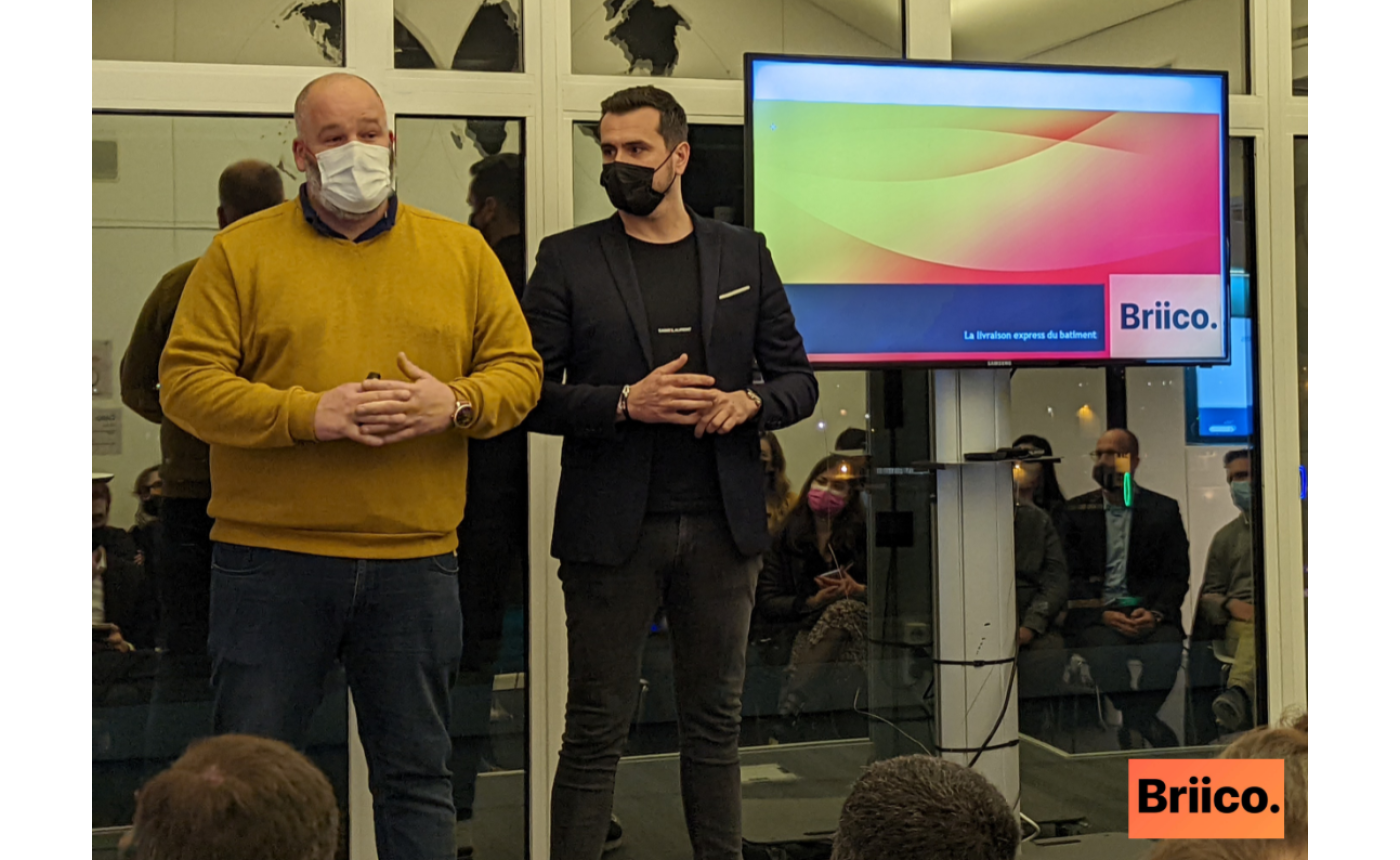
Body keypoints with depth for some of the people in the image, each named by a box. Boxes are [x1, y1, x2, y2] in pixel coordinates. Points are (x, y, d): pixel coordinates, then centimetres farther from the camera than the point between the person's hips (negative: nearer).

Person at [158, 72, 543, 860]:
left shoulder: (462, 250, 9)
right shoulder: (242, 252, 2)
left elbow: (519, 369, 9)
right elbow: (185, 382, -4)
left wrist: (456, 403, -12)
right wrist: (307, 414, -17)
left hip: (415, 561, 2)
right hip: (272, 558, -2)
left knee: (417, 773, 11)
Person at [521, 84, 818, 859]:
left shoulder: (744, 255, 10)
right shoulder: (568, 259, 3)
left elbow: (798, 380, 12)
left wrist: (749, 403, -9)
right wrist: (625, 403, -16)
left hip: (722, 527, 3)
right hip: (612, 528, -2)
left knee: (715, 722, 11)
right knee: (595, 730, 2)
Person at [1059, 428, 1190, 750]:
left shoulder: (1164, 510, 14)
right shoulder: (1076, 511, 14)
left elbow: (1178, 575, 9)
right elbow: (1071, 576, 6)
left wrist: (1155, 613, -12)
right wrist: (1102, 614, -12)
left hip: (1150, 612, 0)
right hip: (1095, 613, 0)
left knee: (1167, 647, -33)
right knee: (1104, 652, -34)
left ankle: (1133, 728, -20)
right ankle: (1156, 734, -21)